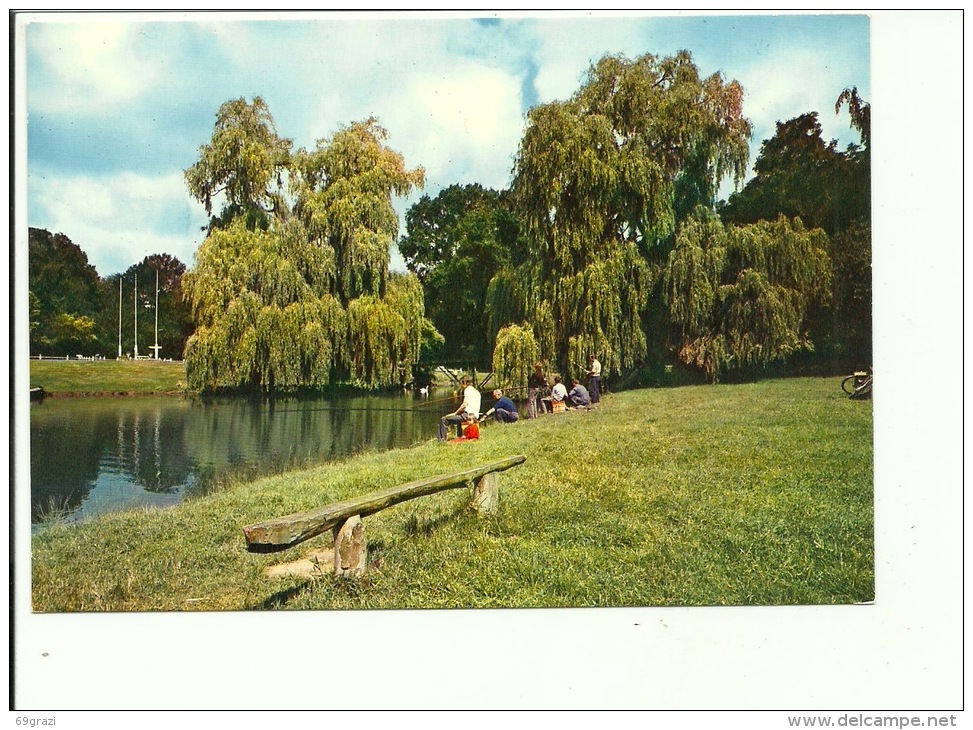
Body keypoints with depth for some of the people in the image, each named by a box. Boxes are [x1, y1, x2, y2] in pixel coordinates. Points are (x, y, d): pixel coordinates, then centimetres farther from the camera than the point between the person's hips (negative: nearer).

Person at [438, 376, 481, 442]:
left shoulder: (468, 390, -3)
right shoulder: (477, 392, 22)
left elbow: (464, 405, -13)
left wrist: (455, 413, -6)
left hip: (467, 415, -9)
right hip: (475, 416, 9)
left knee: (443, 419, -10)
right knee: (458, 420, 41)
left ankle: (442, 440, -17)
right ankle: (459, 437, 47)